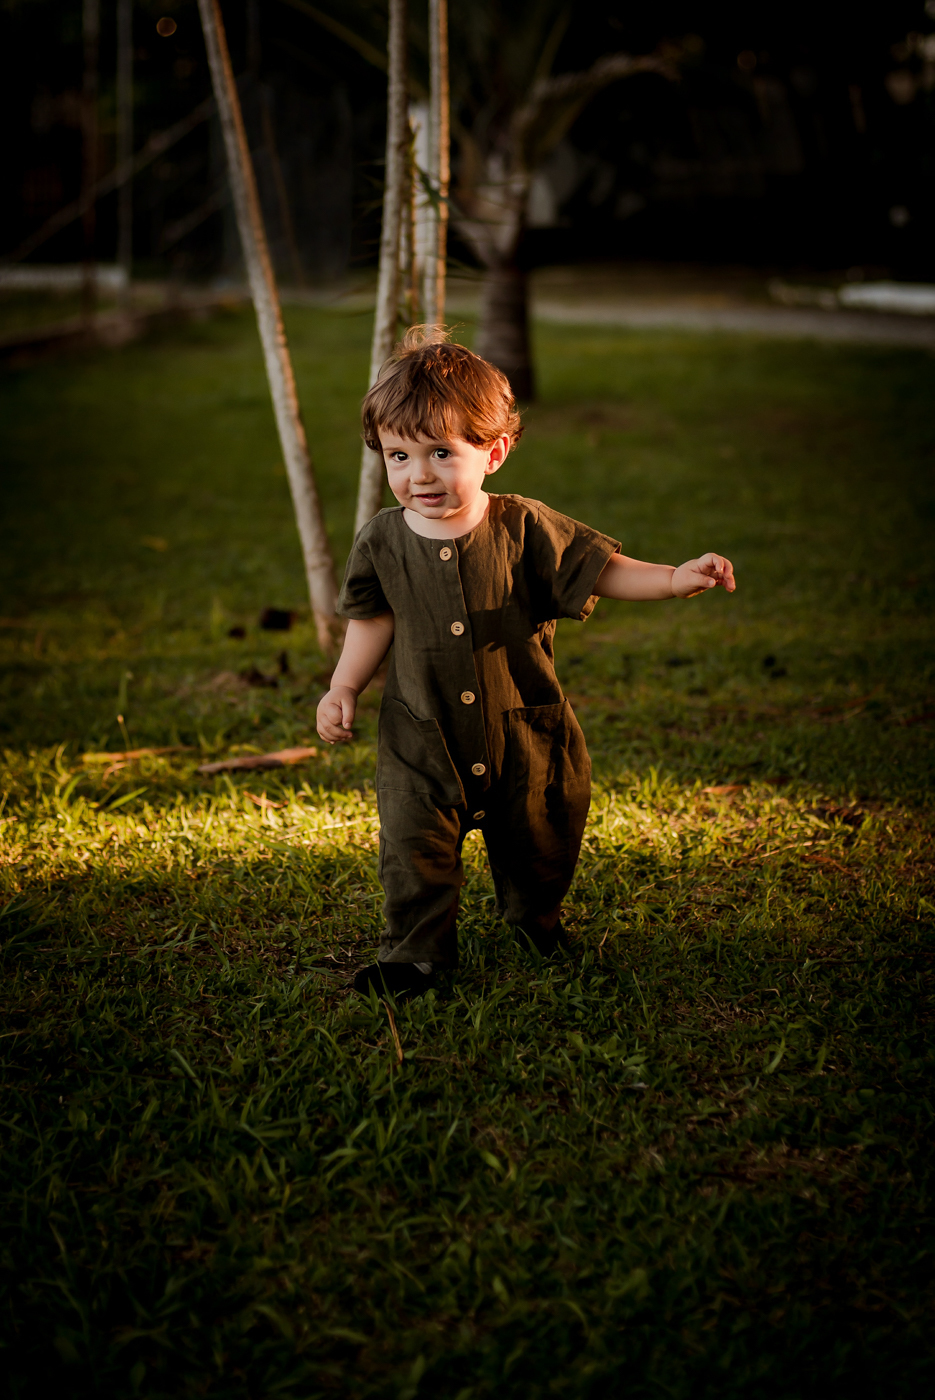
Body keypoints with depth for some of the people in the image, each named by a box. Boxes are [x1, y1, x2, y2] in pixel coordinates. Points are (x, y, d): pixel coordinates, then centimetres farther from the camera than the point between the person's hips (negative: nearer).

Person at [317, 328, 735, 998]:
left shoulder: (526, 529, -12)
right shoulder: (381, 543, -5)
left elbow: (600, 569, -6)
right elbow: (374, 621, 9)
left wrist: (675, 578, -20)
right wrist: (343, 689, 2)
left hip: (523, 732, 0)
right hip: (422, 736, 1)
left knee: (537, 843, 14)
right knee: (413, 847, -5)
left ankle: (537, 919, 44)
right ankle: (415, 953, 16)